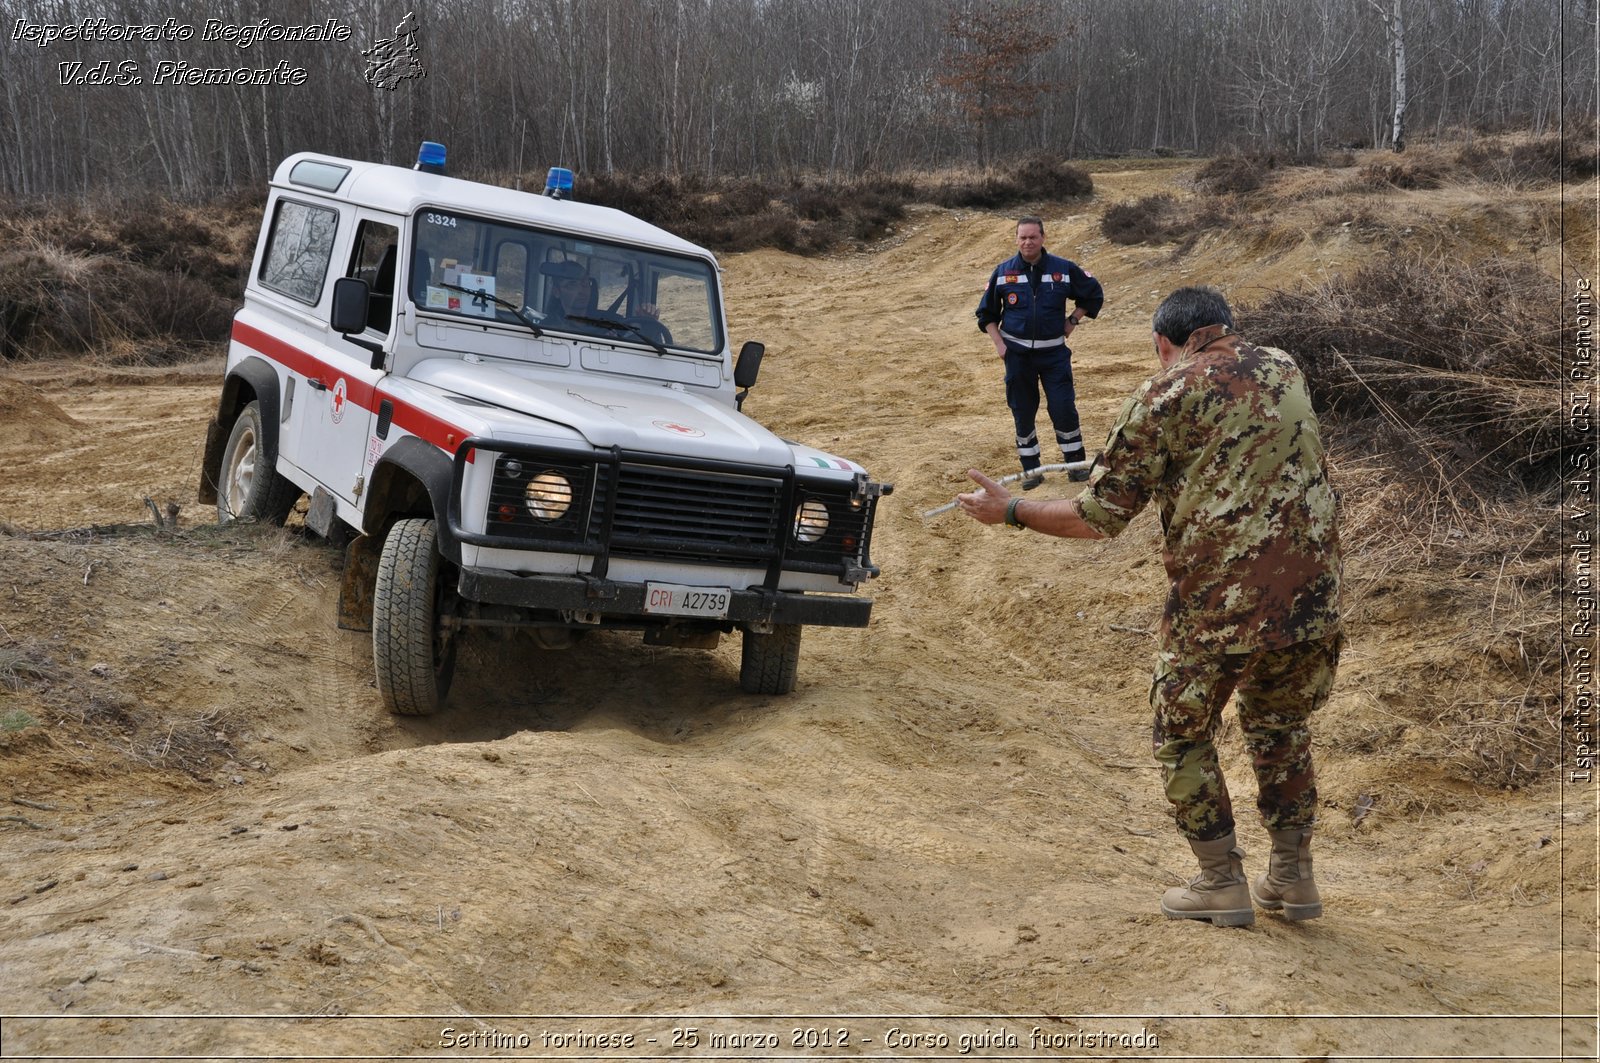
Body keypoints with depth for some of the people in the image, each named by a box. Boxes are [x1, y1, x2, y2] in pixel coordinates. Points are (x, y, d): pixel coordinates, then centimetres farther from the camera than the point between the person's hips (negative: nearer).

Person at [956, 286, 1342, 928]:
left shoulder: (1164, 398, -2)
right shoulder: (1282, 369, 14)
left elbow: (1099, 517, -2)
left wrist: (1009, 510, 11)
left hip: (1220, 602, -5)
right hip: (1312, 594, 5)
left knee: (1182, 736, 16)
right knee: (1281, 727, 26)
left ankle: (1222, 884, 20)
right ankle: (1292, 877, 29)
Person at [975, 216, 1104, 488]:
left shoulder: (1063, 269, -4)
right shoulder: (1003, 272, -1)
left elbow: (1094, 294, 10)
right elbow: (986, 312, 9)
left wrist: (1072, 321, 3)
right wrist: (998, 343, 0)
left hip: (1054, 351, -1)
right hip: (1017, 352, 1)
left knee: (1064, 408, -4)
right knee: (1023, 411, 5)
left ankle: (1076, 463, 11)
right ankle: (1031, 469, 16)